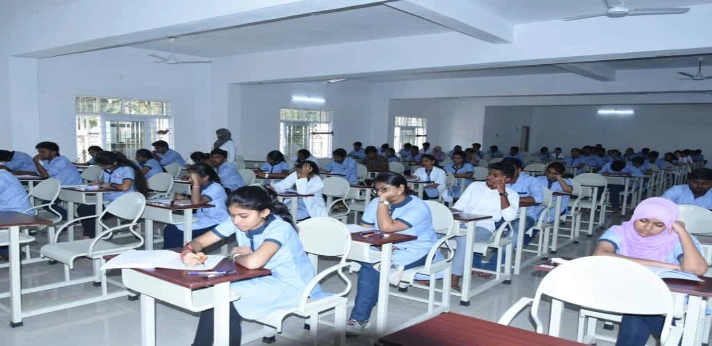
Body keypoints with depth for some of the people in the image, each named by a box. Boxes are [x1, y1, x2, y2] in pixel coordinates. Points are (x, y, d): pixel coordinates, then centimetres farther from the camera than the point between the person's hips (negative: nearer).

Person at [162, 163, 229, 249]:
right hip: (201, 219, 9)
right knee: (169, 229, -10)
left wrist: (196, 182, -23)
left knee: (173, 231, -18)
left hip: (215, 223, -9)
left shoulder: (216, 188, -15)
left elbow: (196, 202, -27)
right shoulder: (202, 187, 11)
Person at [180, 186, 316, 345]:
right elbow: (198, 242, -5)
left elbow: (252, 262, -46)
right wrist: (188, 253, -29)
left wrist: (236, 255, -23)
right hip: (264, 279, 7)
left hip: (289, 284, -7)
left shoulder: (279, 228, -29)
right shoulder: (235, 221, -8)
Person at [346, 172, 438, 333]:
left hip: (415, 251, -6)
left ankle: (359, 319, -22)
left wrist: (383, 201, -25)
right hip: (386, 248, 6)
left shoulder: (417, 207, -20)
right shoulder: (376, 203, 0)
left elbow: (386, 228, -31)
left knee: (370, 266, -28)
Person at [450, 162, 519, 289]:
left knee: (465, 237, -38)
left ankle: (455, 278, -32)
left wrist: (502, 193, -10)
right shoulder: (475, 185, 16)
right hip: (461, 223, 4)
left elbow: (509, 217, -11)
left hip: (483, 228, -4)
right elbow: (458, 206, 16)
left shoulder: (511, 194, 7)